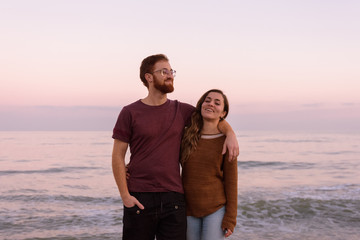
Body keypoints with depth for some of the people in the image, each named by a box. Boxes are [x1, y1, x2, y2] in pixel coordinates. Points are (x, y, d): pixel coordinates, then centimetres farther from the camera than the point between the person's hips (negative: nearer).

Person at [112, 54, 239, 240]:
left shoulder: (181, 110, 9)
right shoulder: (130, 113, 0)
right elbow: (118, 156, -1)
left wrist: (230, 134, 0)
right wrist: (125, 195, -8)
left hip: (173, 198, 3)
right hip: (139, 199, -3)